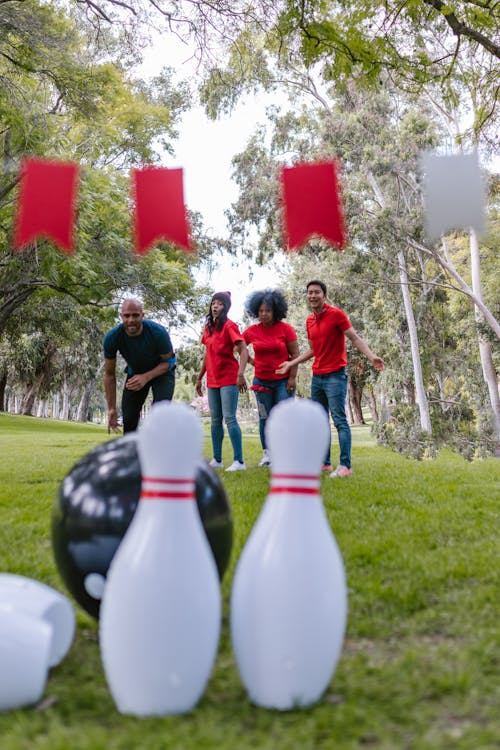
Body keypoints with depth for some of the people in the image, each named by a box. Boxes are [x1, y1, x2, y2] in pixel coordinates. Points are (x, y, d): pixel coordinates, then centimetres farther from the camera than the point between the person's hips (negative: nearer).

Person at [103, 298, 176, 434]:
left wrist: (146, 377, -34)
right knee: (129, 418, 2)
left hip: (162, 371, -3)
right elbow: (109, 374, -14)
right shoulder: (112, 337, -26)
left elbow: (168, 361, -16)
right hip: (135, 373, 3)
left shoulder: (158, 332, -33)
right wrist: (111, 409, -15)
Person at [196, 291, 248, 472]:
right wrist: (199, 378, 20)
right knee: (215, 421, 11)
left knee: (229, 418, -10)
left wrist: (240, 374, -28)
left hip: (228, 379, -7)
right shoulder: (208, 327, 12)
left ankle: (239, 461, -5)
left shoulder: (229, 326, -9)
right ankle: (217, 460, 19)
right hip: (212, 380, 7)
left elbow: (243, 351, -16)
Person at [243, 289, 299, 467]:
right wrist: (250, 359, 5)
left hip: (283, 381, -3)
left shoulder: (285, 329, -6)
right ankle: (267, 454, 17)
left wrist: (292, 378, -10)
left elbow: (295, 354, -5)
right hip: (261, 381, 3)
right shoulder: (252, 331, 1)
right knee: (265, 418, 9)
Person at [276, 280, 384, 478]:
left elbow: (355, 338, -10)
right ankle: (324, 462, 16)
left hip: (335, 376, -7)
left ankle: (345, 466, -9)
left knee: (339, 420, -9)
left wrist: (371, 356, -24)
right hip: (316, 377, 7)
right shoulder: (309, 321, 13)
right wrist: (291, 363, 22)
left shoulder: (336, 314, -6)